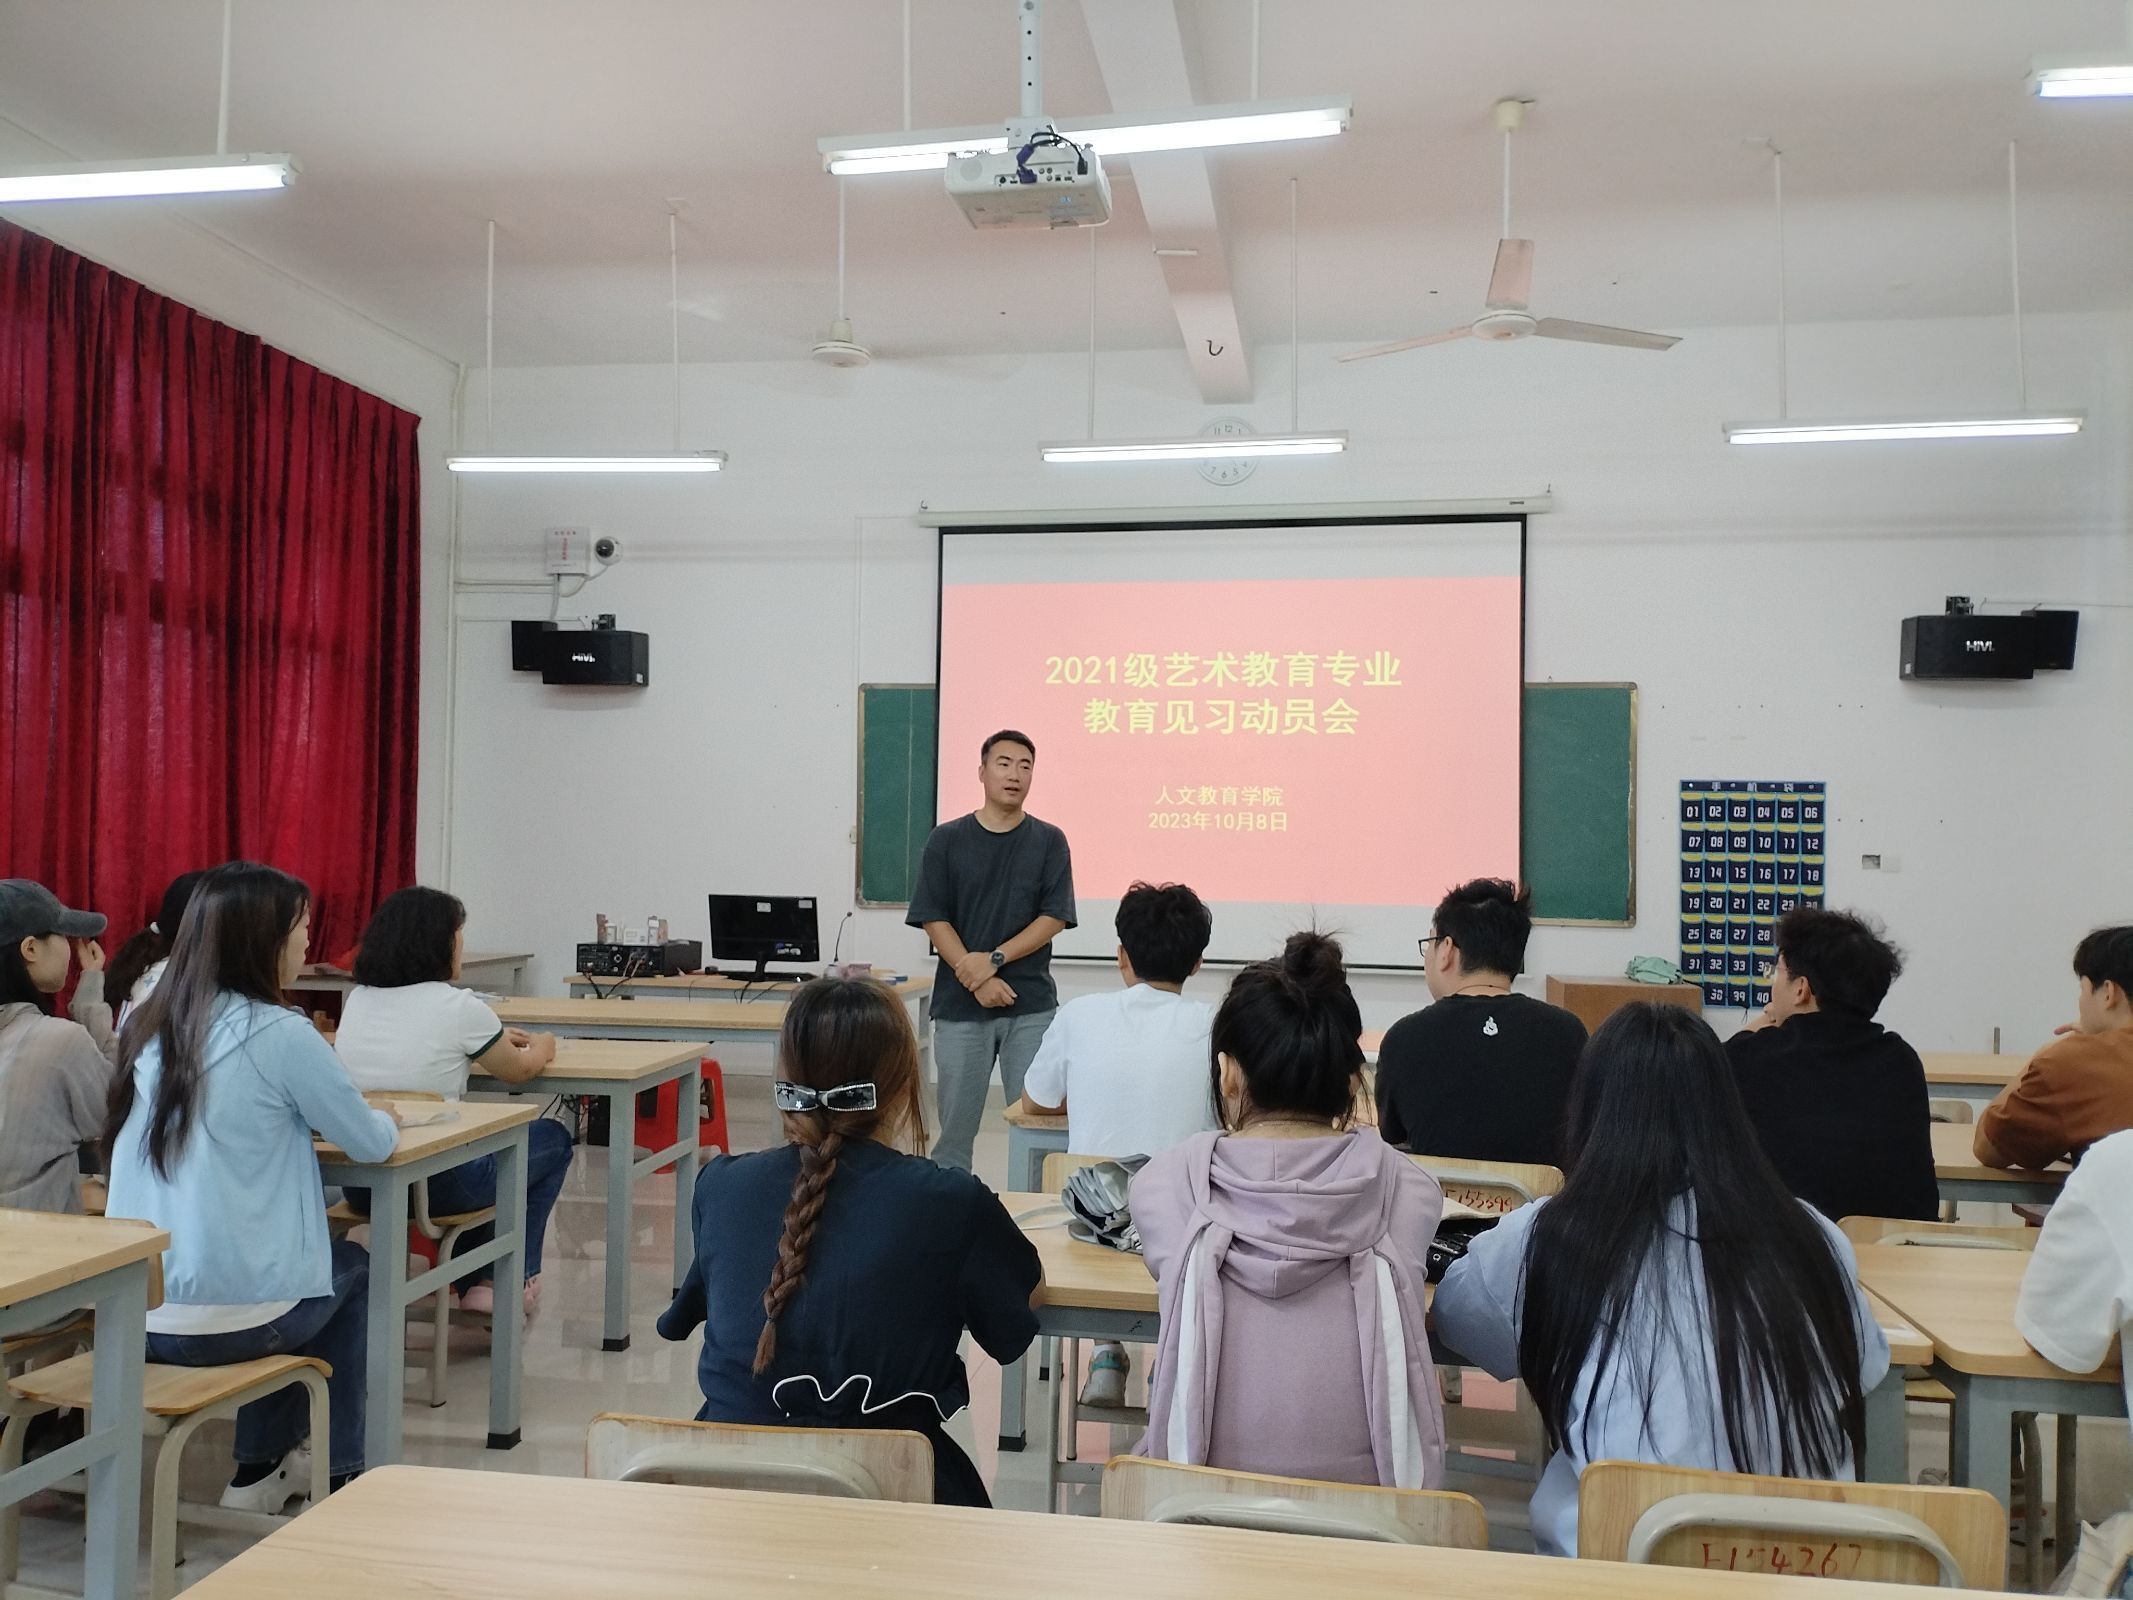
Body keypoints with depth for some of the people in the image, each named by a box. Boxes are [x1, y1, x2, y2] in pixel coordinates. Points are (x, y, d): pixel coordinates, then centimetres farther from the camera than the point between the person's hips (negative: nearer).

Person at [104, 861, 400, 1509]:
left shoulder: (147, 1025, 3)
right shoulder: (279, 1035, -16)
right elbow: (370, 1144, -5)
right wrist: (386, 1120, 15)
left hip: (133, 1313, 6)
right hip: (225, 1321, -6)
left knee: (312, 1255, 31)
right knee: (353, 1268, 24)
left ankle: (260, 1468, 37)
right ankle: (337, 1475, 31)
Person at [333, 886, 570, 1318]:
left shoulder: (357, 999, 4)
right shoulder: (458, 1006, -14)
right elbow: (519, 1071, 3)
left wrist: (496, 1039, 30)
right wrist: (543, 1047, 24)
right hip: (432, 1184, -7)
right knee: (553, 1139, 19)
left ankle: (474, 1283, 34)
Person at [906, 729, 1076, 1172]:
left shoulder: (1049, 841, 4)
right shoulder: (947, 840, 3)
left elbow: (1054, 918, -3)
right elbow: (934, 920, -1)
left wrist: (994, 960, -14)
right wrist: (977, 981, -12)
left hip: (1031, 1006, 0)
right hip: (960, 1005, 0)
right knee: (956, 1121, 6)